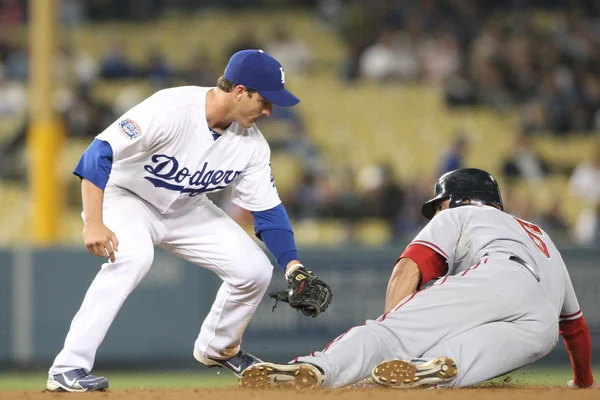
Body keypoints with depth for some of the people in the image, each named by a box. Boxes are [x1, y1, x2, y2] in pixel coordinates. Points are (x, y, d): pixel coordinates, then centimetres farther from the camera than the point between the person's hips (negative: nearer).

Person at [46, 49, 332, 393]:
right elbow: (99, 154, -33)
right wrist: (93, 223, -39)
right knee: (133, 256, -36)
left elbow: (268, 210, -5)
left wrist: (294, 268, -17)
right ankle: (68, 369, -34)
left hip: (185, 210, 6)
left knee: (254, 269, -5)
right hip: (126, 198, -6)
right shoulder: (170, 109, -32)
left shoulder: (251, 144, -13)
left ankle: (217, 348, 24)